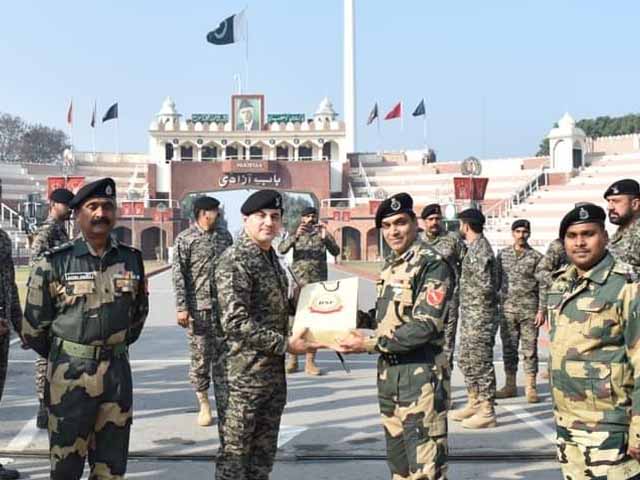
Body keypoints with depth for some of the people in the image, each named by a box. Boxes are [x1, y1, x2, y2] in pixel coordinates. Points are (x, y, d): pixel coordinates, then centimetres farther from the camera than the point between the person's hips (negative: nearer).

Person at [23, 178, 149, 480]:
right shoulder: (55, 262, -7)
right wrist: (64, 356, 9)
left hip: (118, 370, 3)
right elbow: (34, 325, -1)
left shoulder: (132, 259, 5)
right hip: (70, 373, -3)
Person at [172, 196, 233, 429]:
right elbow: (178, 275, -6)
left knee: (222, 357, 5)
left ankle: (223, 405, 11)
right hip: (198, 307, -4)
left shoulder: (224, 235, 11)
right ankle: (203, 402, 18)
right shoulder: (185, 239, -3)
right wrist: (182, 307, -12)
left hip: (224, 305, 4)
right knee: (200, 356, 2)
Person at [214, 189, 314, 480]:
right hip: (244, 374, -9)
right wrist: (286, 344, -21)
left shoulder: (271, 258, 12)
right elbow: (235, 322, -24)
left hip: (275, 372, 9)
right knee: (235, 452, 2)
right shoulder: (234, 261, -16)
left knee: (265, 452, 16)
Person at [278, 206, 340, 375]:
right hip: (298, 282, 0)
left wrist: (325, 237, -23)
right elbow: (281, 249, -7)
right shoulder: (296, 235, 9)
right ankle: (292, 360, 8)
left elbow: (336, 252, -6)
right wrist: (295, 235, -22)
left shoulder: (323, 234, 9)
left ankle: (310, 362, 5)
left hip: (318, 283, 0)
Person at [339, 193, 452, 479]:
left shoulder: (432, 265, -14)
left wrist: (370, 344, -20)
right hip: (388, 372, 9)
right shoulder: (391, 265, 12)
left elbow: (425, 326, -21)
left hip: (420, 374, -9)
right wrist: (356, 317, 5)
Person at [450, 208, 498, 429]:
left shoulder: (480, 249, -18)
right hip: (469, 314, 10)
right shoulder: (474, 247, 12)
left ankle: (487, 412, 3)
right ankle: (473, 403, 28)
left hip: (479, 315, -10)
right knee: (467, 360, 18)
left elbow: (486, 285, -24)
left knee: (481, 362, -4)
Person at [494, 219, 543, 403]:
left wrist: (541, 310, -8)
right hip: (507, 308, 3)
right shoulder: (502, 254, 9)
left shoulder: (536, 257, 0)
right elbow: (496, 280, 12)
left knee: (530, 349, 0)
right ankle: (510, 386, 17)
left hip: (529, 309, -3)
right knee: (508, 348, 7)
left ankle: (531, 388, 7)